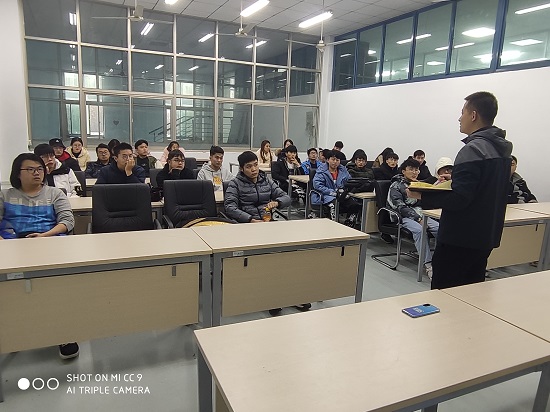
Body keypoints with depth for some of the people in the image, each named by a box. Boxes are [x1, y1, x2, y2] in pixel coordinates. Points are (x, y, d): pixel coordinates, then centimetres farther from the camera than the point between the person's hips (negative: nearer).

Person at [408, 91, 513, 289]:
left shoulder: (473, 150, -18)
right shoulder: (502, 149, 11)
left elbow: (458, 199, -24)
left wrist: (422, 196, -14)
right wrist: (450, 184, 16)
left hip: (460, 239, -9)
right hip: (487, 236, 10)